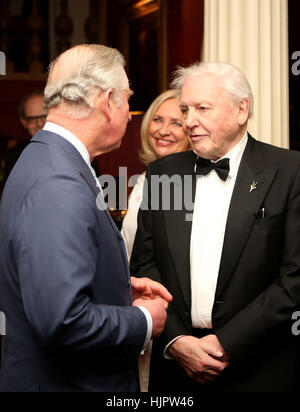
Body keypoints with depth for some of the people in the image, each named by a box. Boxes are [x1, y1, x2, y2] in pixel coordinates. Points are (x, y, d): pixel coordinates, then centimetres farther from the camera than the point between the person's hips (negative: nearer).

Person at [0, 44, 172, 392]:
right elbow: (62, 320, -31)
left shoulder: (43, 159, 6)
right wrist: (143, 322, -17)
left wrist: (122, 288, 6)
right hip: (66, 382, -9)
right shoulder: (58, 187, -25)